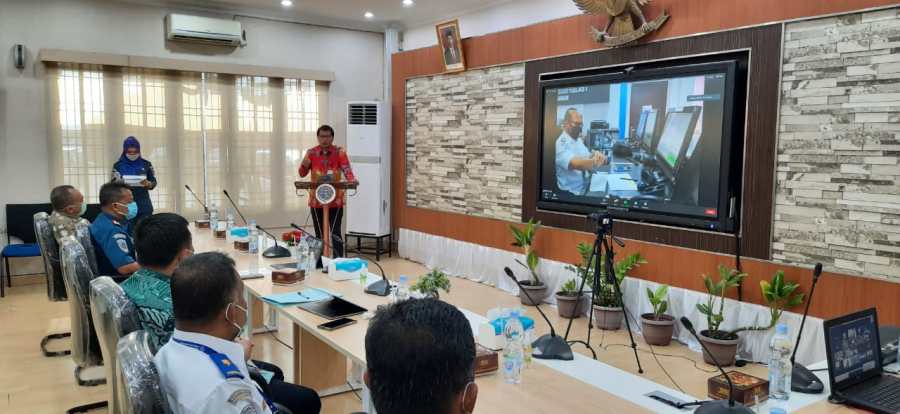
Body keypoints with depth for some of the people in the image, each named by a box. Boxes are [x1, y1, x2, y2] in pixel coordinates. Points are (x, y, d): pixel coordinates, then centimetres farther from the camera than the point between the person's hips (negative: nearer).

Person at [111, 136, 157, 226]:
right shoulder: (118, 165, 4)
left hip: (144, 206, 1)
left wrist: (148, 184, -16)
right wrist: (121, 182, -19)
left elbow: (154, 182, 6)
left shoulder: (146, 164, 5)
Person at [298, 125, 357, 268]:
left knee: (335, 233, -4)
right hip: (316, 200, 2)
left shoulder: (339, 152, 0)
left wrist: (352, 179, -34)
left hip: (335, 200, -2)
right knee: (319, 234, 10)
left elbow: (346, 168, -13)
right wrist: (304, 164, -18)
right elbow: (302, 174, 4)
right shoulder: (311, 152, 5)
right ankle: (319, 264, 19)